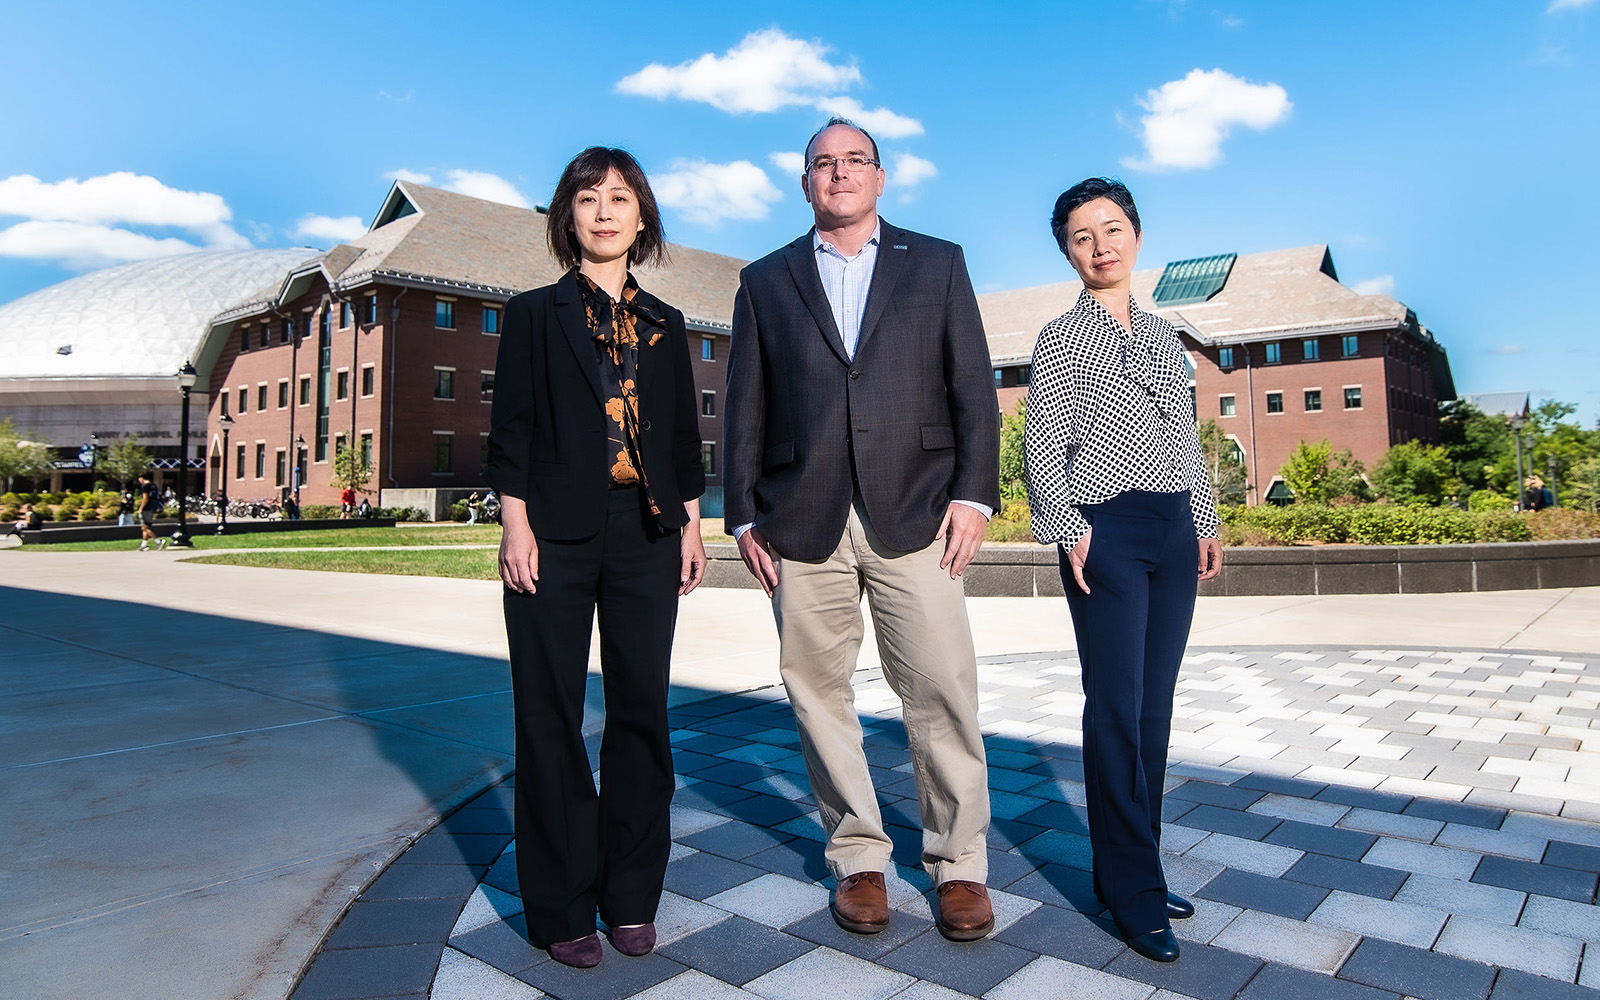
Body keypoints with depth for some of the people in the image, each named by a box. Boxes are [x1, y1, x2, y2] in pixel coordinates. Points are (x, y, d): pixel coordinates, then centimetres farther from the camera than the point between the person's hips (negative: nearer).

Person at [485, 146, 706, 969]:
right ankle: (562, 908, 17)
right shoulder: (534, 314, 6)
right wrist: (516, 524, -9)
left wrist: (691, 524, 7)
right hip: (556, 535, -2)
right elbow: (510, 426, 0)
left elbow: (683, 434, 13)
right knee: (551, 718, 3)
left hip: (646, 535, 3)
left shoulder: (664, 325, 14)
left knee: (640, 710, 6)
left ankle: (631, 897, 21)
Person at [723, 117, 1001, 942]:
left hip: (913, 513, -1)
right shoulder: (765, 281, 16)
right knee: (818, 690, 5)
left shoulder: (937, 263, 13)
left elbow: (973, 388, 7)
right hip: (802, 522, 2)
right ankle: (856, 856, 22)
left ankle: (958, 861, 16)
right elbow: (746, 408, 11)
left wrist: (974, 494, -4)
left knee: (942, 690, -2)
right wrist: (744, 515, 4)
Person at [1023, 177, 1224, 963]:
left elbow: (1187, 439, 20)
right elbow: (1043, 443, -5)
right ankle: (1135, 892, 4)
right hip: (1106, 531, -6)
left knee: (1155, 702, 8)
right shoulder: (1061, 337, 1)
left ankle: (1129, 868, 21)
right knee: (1117, 707, -6)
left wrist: (1205, 523, 16)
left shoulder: (1164, 337, 17)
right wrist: (1070, 529, -14)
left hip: (1173, 530, 6)